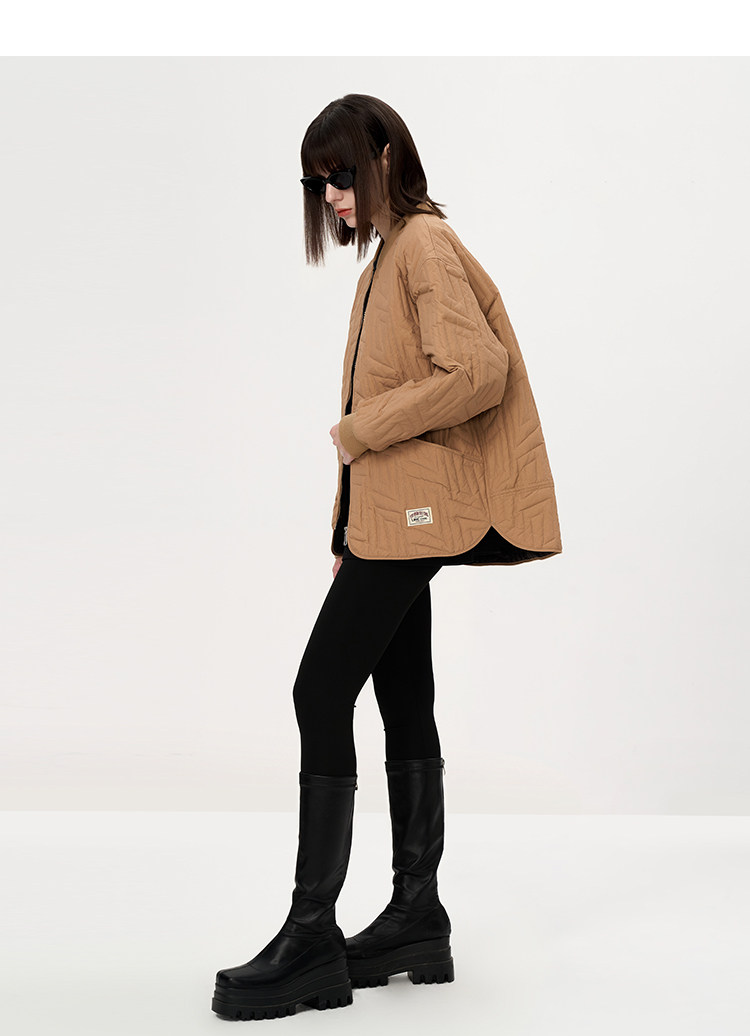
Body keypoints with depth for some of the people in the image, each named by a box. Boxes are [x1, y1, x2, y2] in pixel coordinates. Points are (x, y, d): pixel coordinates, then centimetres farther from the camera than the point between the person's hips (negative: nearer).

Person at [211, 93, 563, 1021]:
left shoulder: (427, 245, -10)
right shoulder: (391, 254, 19)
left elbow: (477, 373, -23)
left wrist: (358, 430, -14)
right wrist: (349, 530, 15)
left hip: (410, 514, -10)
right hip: (388, 514, 10)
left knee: (321, 693, -11)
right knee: (403, 705, 12)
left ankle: (312, 940, -5)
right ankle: (417, 919, 21)